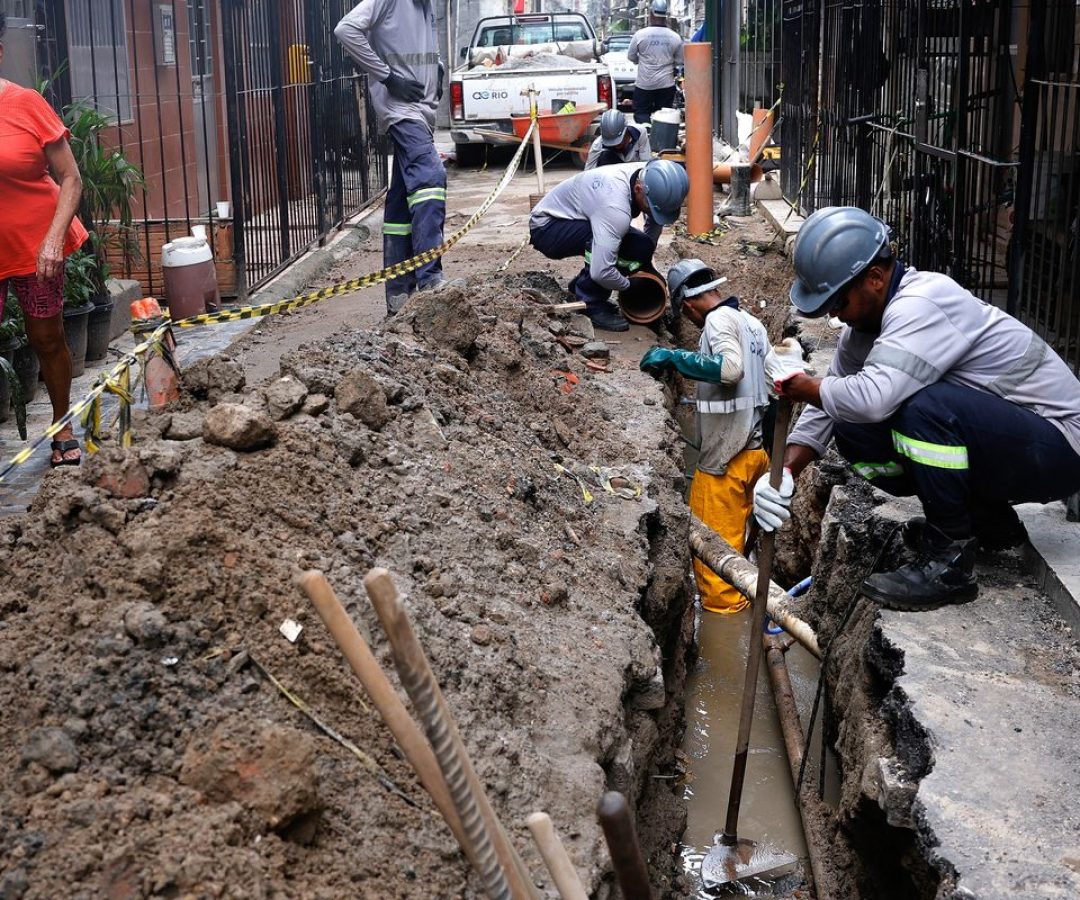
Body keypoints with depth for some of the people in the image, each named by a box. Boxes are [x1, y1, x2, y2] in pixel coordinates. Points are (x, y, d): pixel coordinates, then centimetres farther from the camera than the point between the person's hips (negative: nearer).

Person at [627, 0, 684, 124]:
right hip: (667, 84, 2)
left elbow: (631, 56, 2)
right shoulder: (675, 37, -3)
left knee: (641, 114, 7)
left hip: (644, 84, -2)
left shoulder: (640, 34, -9)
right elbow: (680, 61, 5)